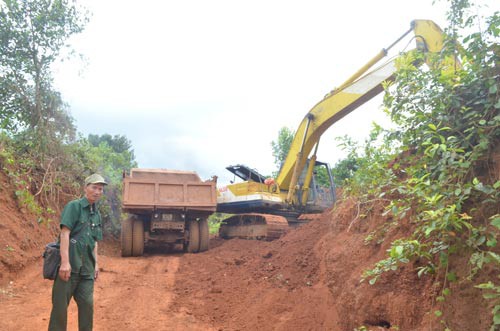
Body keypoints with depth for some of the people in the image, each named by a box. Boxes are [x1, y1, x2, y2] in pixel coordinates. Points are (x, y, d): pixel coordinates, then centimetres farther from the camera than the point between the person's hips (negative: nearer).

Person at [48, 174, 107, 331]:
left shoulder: (97, 215, 15)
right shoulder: (74, 206, -6)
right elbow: (65, 233, -15)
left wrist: (96, 263, 18)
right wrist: (65, 262, -22)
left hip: (86, 268, 6)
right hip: (69, 264, -6)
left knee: (87, 304, 7)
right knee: (60, 305, 2)